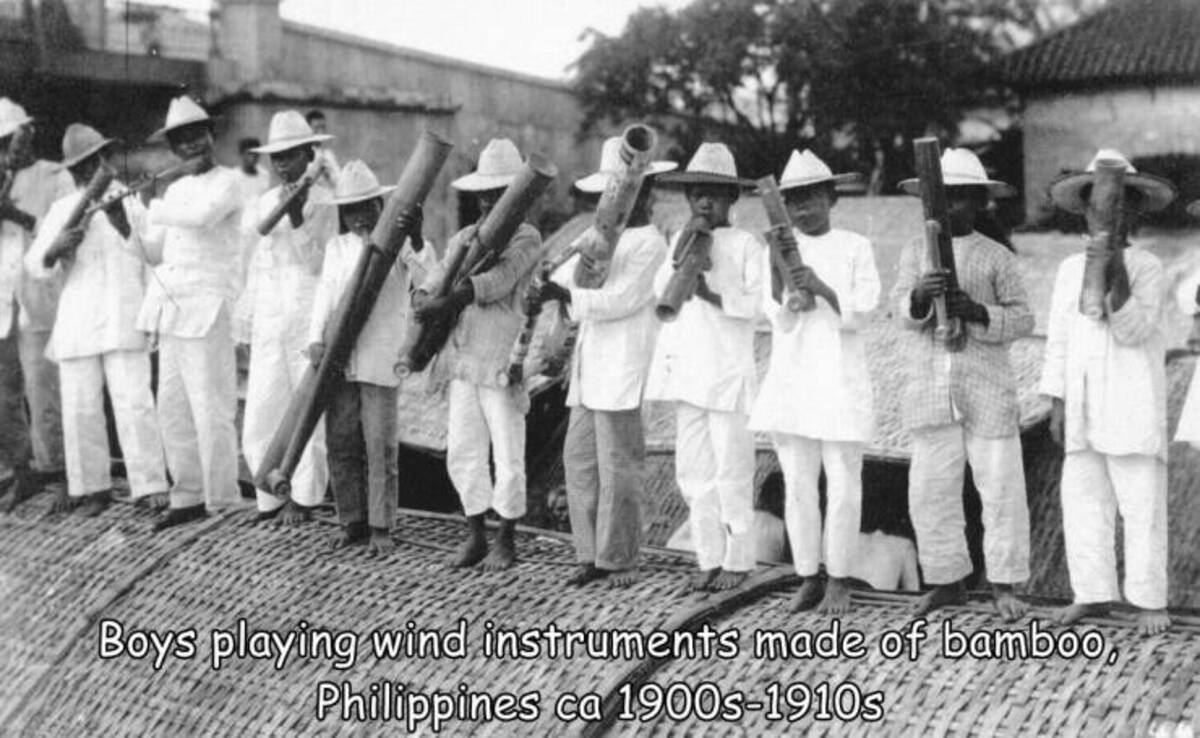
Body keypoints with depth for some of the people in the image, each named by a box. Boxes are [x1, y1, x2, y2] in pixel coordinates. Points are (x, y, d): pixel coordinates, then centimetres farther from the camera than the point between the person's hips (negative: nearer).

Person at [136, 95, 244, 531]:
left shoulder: (226, 183, -3)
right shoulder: (175, 190, 18)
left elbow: (201, 217, -23)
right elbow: (155, 254, 19)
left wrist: (156, 206, -10)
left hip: (207, 310, -7)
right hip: (170, 310, 7)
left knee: (210, 411, -7)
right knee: (172, 411, 9)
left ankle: (223, 505, 0)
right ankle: (187, 498, 18)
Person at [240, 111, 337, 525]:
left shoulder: (325, 202, -3)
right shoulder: (265, 202, 12)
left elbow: (318, 263, -8)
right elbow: (257, 262, 17)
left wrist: (297, 217, -20)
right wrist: (247, 317, 15)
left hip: (310, 319, -5)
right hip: (268, 323, 5)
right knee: (259, 417, 3)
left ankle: (304, 499, 14)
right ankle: (271, 498, 15)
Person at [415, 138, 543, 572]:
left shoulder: (526, 239, -4)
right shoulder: (462, 239, 14)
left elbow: (496, 282, -19)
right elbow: (435, 281, 4)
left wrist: (447, 303, -27)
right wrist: (424, 300, -19)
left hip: (503, 361, -5)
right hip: (464, 359, 5)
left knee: (507, 455, 2)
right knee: (462, 452, 8)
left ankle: (506, 541, 15)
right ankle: (475, 535, 22)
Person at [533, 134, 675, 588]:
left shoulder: (649, 243, -8)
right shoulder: (602, 235, 17)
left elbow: (622, 300, -16)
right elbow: (566, 276, 9)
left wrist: (567, 295, -12)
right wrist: (581, 265, -12)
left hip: (623, 369, -8)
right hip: (590, 367, 8)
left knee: (618, 467, -2)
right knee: (579, 459, 9)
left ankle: (619, 561, 8)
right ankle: (592, 555, 18)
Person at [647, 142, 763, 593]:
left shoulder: (745, 244, -2)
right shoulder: (681, 239, 13)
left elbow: (757, 303, -9)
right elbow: (661, 294, 3)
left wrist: (713, 294, -21)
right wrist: (678, 260, -11)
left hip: (728, 371, -5)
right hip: (685, 368, 5)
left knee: (731, 470, -1)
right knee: (693, 471, 9)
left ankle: (738, 560, 10)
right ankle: (709, 559, 19)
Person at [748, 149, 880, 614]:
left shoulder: (856, 249, 1)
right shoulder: (777, 250, 7)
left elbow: (858, 317, -6)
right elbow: (781, 320, -1)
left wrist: (820, 287, -22)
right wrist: (778, 273, -17)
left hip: (840, 380, -2)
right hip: (789, 380, 2)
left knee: (842, 487, 0)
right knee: (798, 487, 6)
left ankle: (838, 580, 15)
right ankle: (808, 579, 18)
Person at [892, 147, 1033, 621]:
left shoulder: (996, 257, 2)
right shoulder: (915, 253, 8)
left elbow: (1023, 318, -1)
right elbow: (902, 307, -4)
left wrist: (979, 313, -19)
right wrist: (920, 295, -27)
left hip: (987, 390, -2)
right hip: (930, 391, 2)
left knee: (1001, 488, 0)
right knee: (930, 492, 6)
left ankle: (1004, 584, 14)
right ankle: (947, 580, 20)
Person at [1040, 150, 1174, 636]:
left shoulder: (1146, 268, -1)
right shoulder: (1069, 269, 12)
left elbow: (1135, 330, -13)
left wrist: (1117, 277, -25)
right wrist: (1057, 404, 9)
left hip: (1132, 408, -4)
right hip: (1082, 408, 5)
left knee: (1141, 505, -2)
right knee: (1082, 502, 6)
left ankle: (1150, 601, 7)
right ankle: (1093, 593, 17)